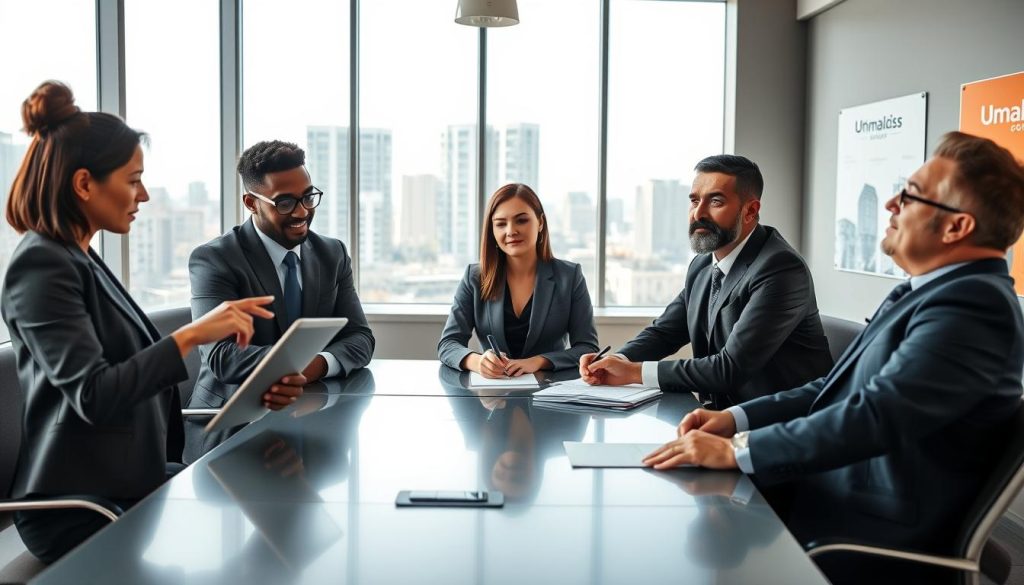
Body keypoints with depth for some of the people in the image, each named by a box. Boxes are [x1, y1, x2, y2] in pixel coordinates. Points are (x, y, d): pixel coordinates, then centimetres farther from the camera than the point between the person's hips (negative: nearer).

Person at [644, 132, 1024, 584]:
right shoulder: (931, 290, 11)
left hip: (872, 540, -8)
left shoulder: (972, 304, -20)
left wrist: (734, 450, -25)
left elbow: (877, 415, -28)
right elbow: (841, 389, 12)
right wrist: (736, 419, 0)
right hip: (829, 503, 8)